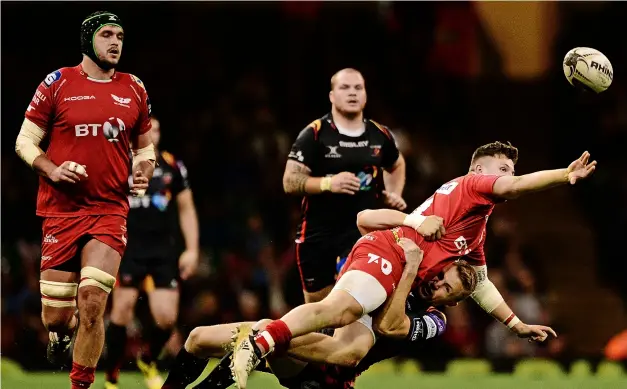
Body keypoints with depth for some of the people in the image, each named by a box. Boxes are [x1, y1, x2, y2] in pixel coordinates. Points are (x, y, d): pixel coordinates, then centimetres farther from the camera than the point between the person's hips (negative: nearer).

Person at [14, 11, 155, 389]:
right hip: (61, 210, -1)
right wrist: (51, 170, -13)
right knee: (56, 316, 1)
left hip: (110, 211, 1)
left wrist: (144, 171, 0)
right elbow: (25, 141, 4)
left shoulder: (134, 90, 9)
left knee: (91, 301, -16)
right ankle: (61, 332, 40)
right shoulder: (58, 84, 1)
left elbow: (144, 145, 22)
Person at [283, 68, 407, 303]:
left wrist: (395, 194, 10)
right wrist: (328, 183, -27)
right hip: (318, 234, -1)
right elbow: (290, 182, -12)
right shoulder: (314, 134, -7)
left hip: (362, 230, 1)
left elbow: (397, 165, 28)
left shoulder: (380, 135, 5)